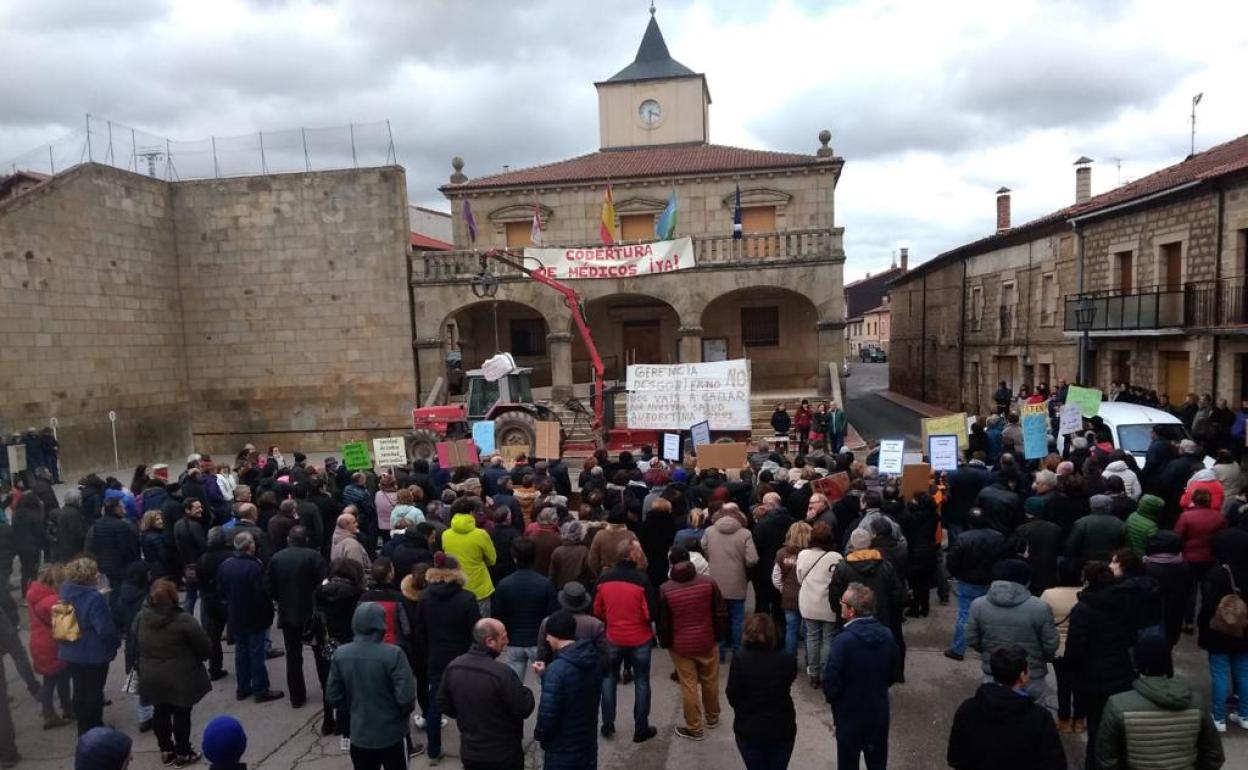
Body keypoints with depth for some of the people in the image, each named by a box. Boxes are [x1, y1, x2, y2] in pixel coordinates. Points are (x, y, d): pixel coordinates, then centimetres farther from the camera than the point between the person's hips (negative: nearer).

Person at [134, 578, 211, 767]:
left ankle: (166, 751, 30)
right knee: (181, 714, 8)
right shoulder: (183, 619, -22)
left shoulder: (141, 618, -5)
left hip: (151, 677, 5)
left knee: (160, 712, 19)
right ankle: (183, 753, 19)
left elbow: (135, 645, 9)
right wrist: (197, 658, 8)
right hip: (180, 679, -5)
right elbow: (205, 647, -15)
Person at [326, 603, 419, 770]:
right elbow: (406, 698, -22)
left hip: (359, 735, 4)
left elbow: (332, 697, -2)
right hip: (392, 735, -3)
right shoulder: (393, 654, -22)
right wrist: (406, 711, 0)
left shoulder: (340, 654, -9)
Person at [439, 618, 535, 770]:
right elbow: (524, 710, -20)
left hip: (469, 752, 5)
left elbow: (444, 705, 6)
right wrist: (526, 692, 0)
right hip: (503, 754, -5)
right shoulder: (501, 673, -27)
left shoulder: (453, 667, -7)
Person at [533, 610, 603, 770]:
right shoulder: (594, 657, -3)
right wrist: (546, 674, 8)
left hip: (563, 749, -6)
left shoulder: (557, 669, -26)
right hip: (589, 743, 7)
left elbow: (548, 714, -23)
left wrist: (538, 734, -4)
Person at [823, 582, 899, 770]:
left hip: (850, 714, -5)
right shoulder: (887, 635, -9)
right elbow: (893, 670, 5)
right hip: (879, 712, 5)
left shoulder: (843, 641, -28)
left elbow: (831, 681, -21)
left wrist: (831, 698, 0)